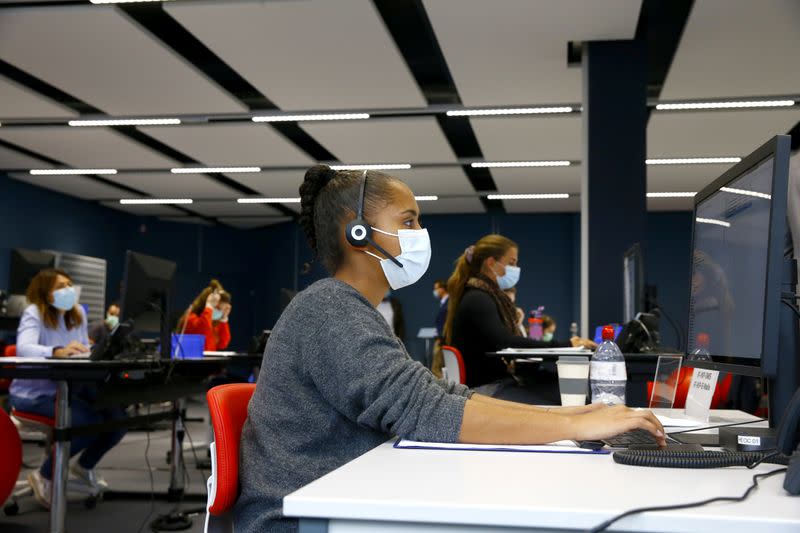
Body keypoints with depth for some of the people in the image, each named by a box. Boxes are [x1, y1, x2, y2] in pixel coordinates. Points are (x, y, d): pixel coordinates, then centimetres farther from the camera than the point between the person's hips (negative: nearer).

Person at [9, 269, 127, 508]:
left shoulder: (78, 313, 6)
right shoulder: (33, 314, -15)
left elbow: (85, 354, 4)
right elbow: (24, 348, -34)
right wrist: (58, 352, -53)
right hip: (33, 392, -7)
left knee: (118, 417, -9)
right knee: (91, 421, -28)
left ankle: (84, 466, 19)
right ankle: (44, 476, -5)